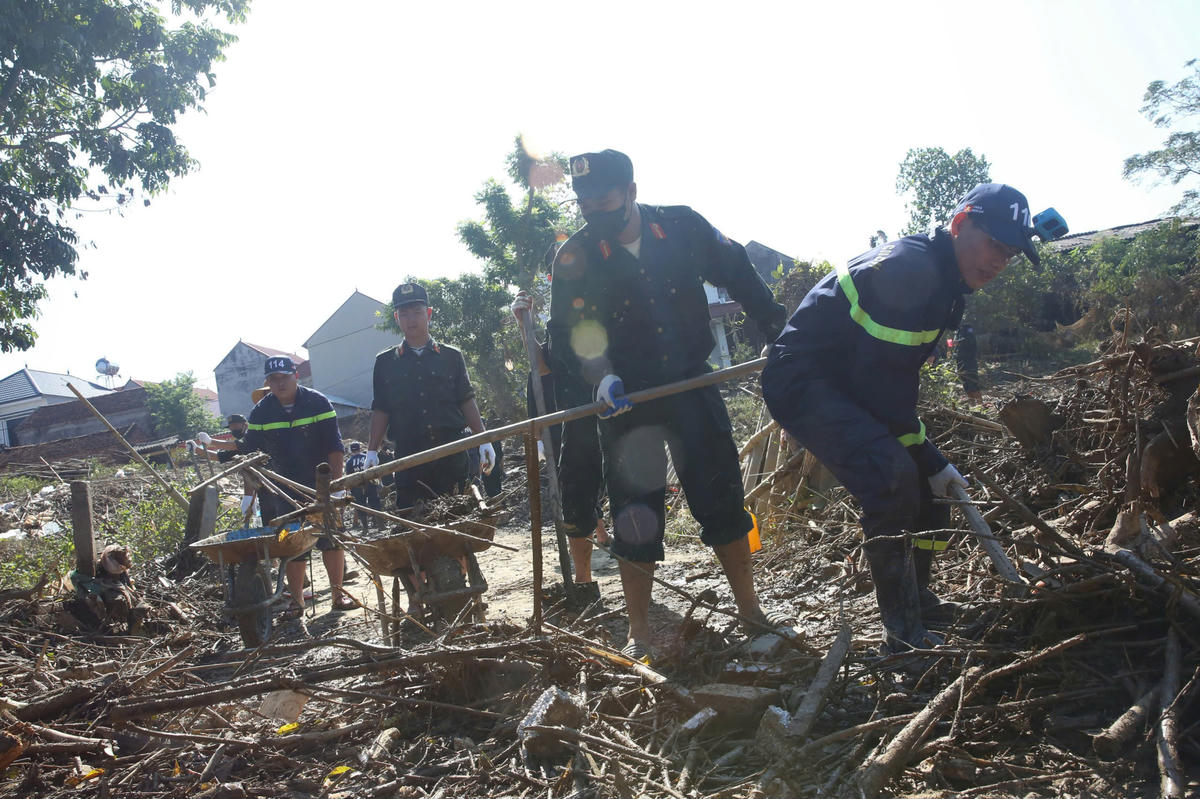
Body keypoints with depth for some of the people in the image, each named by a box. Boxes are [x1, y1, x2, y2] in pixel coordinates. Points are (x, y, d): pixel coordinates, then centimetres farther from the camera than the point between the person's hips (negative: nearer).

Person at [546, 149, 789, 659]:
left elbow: (739, 275, 8)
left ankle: (750, 609, 21)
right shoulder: (575, 259, -8)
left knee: (723, 498, 5)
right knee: (635, 517, 1)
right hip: (628, 399, -1)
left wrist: (778, 330, 6)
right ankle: (639, 635, 14)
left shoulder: (683, 227, -5)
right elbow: (568, 336, -12)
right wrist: (600, 378, -30)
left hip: (693, 385, 1)